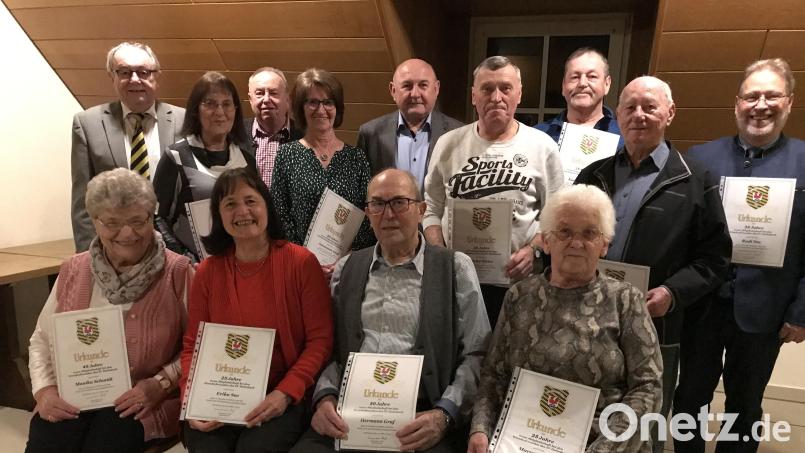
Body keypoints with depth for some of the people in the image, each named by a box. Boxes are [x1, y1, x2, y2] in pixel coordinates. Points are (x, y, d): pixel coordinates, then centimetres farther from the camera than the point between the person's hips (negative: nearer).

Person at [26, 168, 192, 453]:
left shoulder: (177, 273, -7)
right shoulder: (73, 271, 6)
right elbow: (42, 340, 13)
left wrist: (162, 383, -17)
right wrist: (44, 390, -2)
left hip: (140, 403, -3)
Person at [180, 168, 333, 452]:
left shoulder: (302, 262, -6)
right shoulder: (207, 272, 4)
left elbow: (320, 341, -6)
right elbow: (193, 346, 8)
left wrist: (286, 393, -17)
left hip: (283, 400, -2)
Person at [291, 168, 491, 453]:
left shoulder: (455, 267, 5)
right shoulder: (346, 268, 15)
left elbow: (476, 355, 1)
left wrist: (444, 414, -12)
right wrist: (325, 397, -6)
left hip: (421, 417, -2)